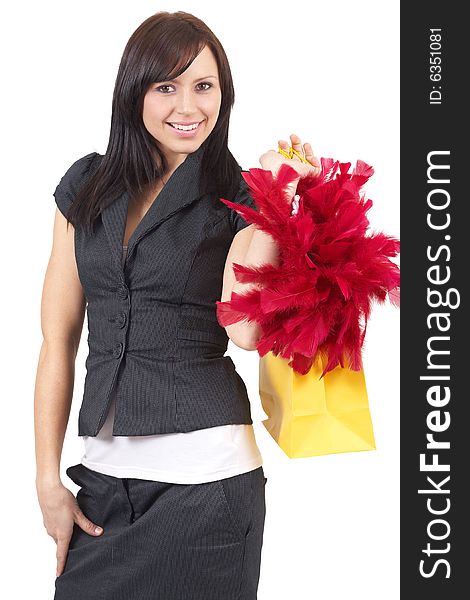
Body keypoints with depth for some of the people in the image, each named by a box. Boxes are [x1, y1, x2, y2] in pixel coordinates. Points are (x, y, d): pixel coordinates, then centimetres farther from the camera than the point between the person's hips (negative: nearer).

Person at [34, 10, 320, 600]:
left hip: (206, 476, -3)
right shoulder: (86, 185, 7)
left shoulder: (239, 197, -1)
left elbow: (244, 329, -19)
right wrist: (48, 479, 3)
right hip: (104, 470, 3)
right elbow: (59, 339, 6)